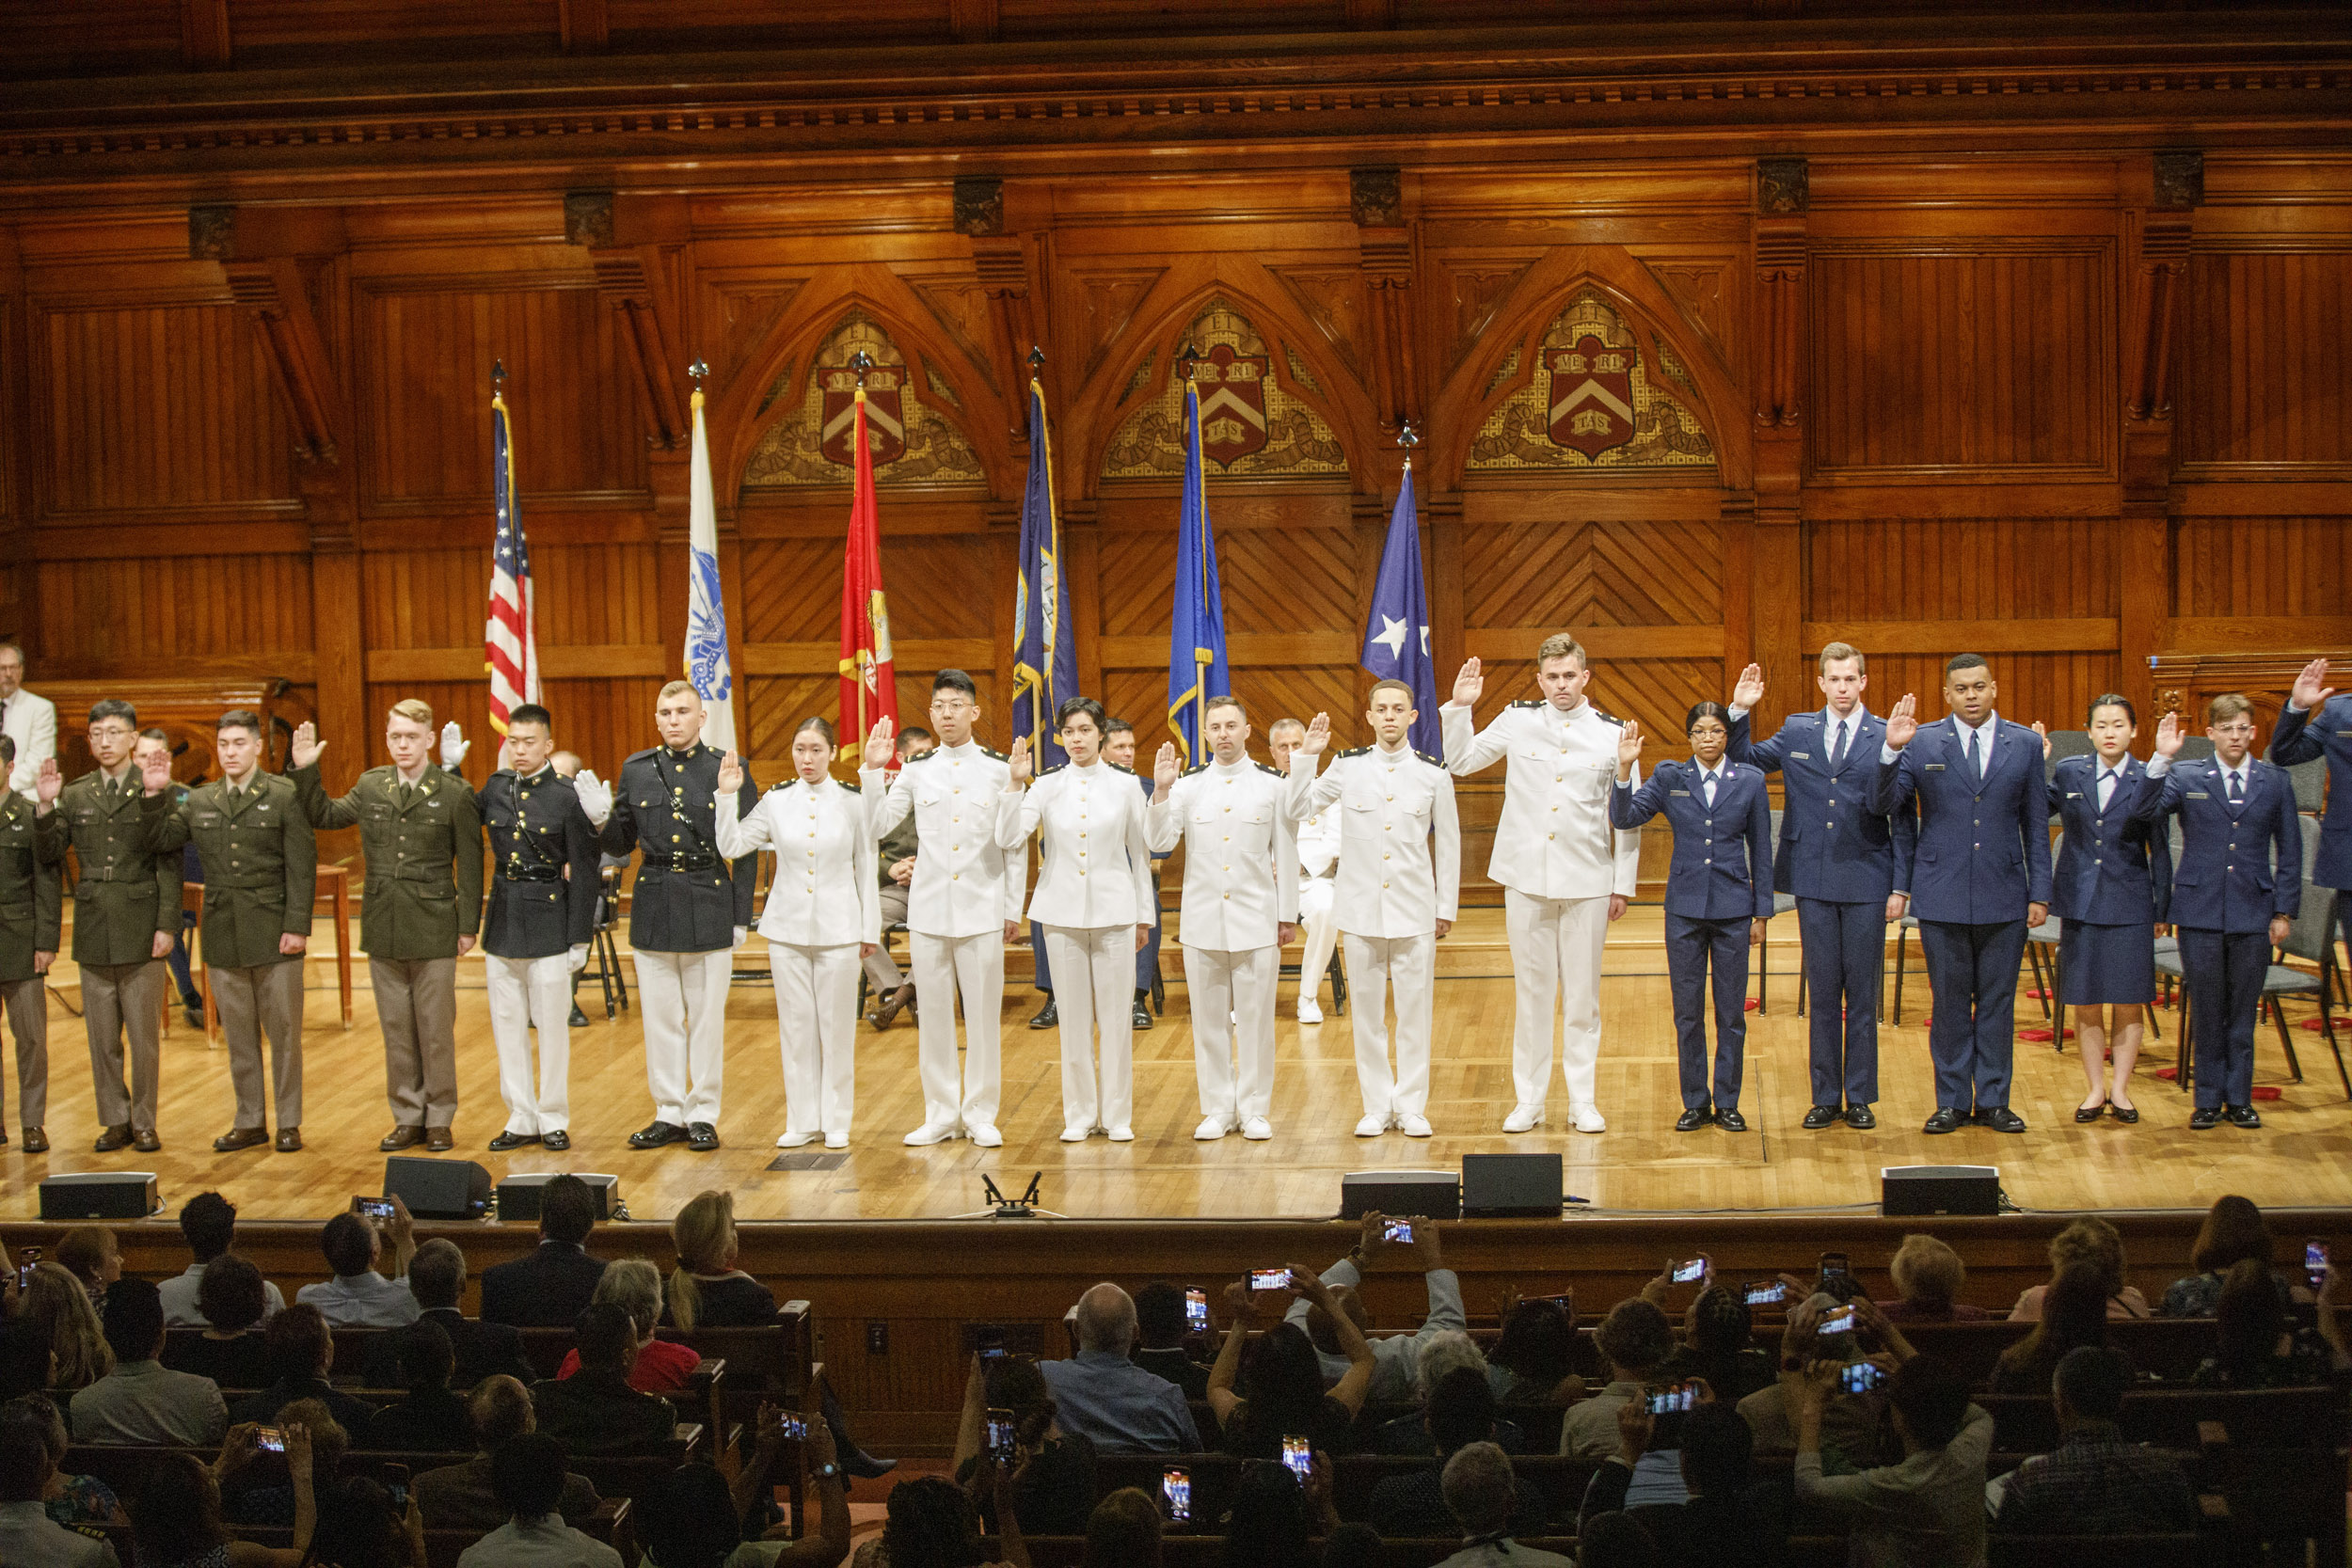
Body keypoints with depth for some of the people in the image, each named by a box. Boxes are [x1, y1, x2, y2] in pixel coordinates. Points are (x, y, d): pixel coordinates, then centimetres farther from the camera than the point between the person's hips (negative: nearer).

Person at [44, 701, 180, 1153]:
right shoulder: (74, 796, 10)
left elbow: (169, 864, -3)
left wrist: (167, 925, -9)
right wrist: (45, 806, -13)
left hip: (140, 930, -3)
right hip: (93, 931, 3)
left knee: (144, 1034, 1)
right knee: (102, 1035, 7)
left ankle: (144, 1123, 10)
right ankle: (115, 1120, 16)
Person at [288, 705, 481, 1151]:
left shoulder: (454, 794, -5)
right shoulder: (371, 788, 6)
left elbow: (469, 866, -3)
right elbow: (323, 815, 19)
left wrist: (468, 926, -6)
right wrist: (304, 771, 5)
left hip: (434, 930, -4)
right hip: (384, 930, 4)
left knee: (436, 1029, 3)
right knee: (396, 1029, 10)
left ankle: (440, 1119, 13)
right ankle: (408, 1118, 19)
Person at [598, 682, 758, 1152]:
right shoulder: (636, 771, 7)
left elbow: (745, 850, 0)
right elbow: (619, 844, 11)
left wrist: (741, 916, -4)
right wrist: (600, 820, -11)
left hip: (709, 907, -3)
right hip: (653, 907, 3)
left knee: (707, 1017, 3)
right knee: (660, 1018, 7)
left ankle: (703, 1115, 12)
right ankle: (670, 1114, 16)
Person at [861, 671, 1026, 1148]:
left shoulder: (999, 769, 2)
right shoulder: (916, 771, 6)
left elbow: (1016, 844, 4)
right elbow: (875, 826, 3)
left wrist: (1013, 909, 2)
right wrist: (872, 771, -5)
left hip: (982, 910, -2)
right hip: (928, 909, 2)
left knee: (983, 1014, 1)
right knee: (933, 1014, 6)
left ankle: (981, 1113, 11)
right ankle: (941, 1113, 15)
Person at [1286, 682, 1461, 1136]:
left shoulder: (1433, 773, 1)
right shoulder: (1348, 766, 1)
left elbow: (1448, 843, 7)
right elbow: (1298, 808, 7)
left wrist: (1446, 907, 8)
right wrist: (1306, 756, -5)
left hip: (1415, 910, -1)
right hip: (1361, 908, 1)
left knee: (1414, 1010, 1)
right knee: (1367, 1011, 5)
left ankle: (1411, 1106, 12)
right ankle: (1377, 1107, 15)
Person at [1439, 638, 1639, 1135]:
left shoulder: (1612, 733, 1)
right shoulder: (1517, 721, 2)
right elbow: (1458, 761, 13)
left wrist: (1623, 885, 4)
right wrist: (1459, 708, -1)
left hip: (1587, 880, 0)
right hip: (1527, 878, 1)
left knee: (1583, 994, 4)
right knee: (1531, 991, 5)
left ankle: (1583, 1101, 13)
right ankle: (1528, 1099, 13)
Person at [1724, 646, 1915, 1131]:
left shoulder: (1887, 737, -1)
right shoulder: (1796, 732, 8)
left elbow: (1903, 819, 0)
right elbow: (1743, 761, 20)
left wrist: (1901, 886, -4)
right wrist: (1740, 712, 5)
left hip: (1866, 882, -2)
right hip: (1814, 881, 2)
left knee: (1863, 994, 3)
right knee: (1823, 992, 7)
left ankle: (1859, 1098, 12)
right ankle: (1825, 1098, 13)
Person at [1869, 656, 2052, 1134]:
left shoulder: (2025, 744, 5)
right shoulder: (1923, 743, 1)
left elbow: (2036, 824, 7)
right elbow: (1883, 806, -4)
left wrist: (2040, 893, 3)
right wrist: (1892, 751, -19)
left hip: (2003, 897, 1)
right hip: (1943, 897, -1)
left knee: (1997, 1001, 6)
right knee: (1950, 1003, 5)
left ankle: (1993, 1101, 15)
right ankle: (1953, 1102, 14)